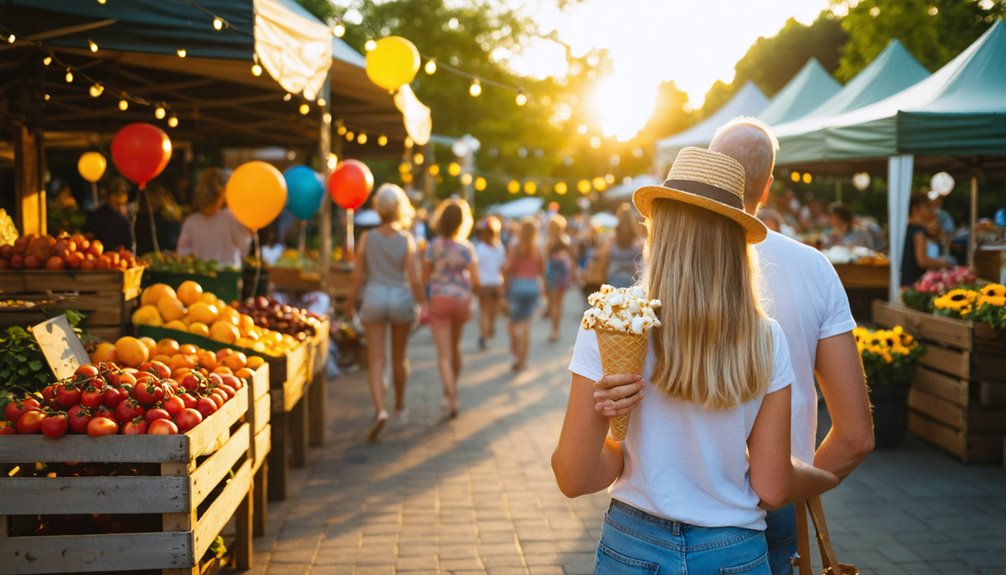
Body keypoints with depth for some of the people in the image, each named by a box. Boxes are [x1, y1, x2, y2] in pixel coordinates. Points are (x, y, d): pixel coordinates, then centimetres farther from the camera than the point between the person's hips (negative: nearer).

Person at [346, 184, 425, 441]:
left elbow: (357, 277, -2)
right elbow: (414, 279, -8)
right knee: (399, 357, 18)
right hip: (401, 298, 1)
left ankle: (380, 410, -20)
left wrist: (350, 301, 13)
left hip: (374, 297, 0)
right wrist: (422, 304, 5)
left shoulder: (367, 238, -4)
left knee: (376, 360, -1)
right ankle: (400, 407, 34)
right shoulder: (406, 239, -6)